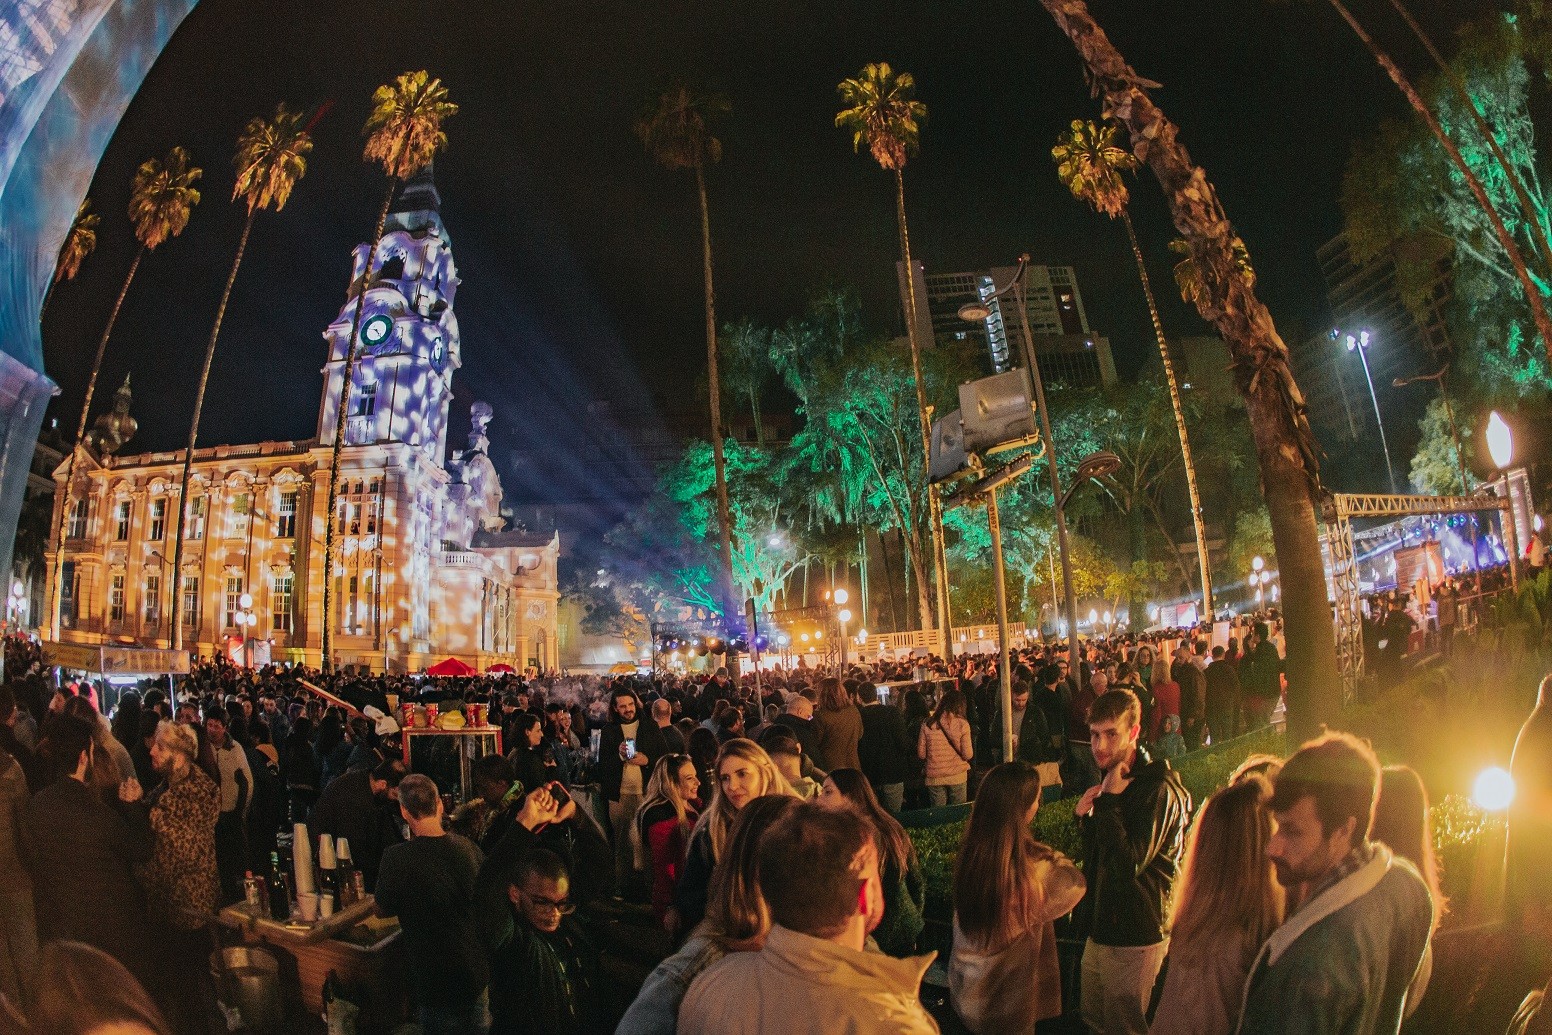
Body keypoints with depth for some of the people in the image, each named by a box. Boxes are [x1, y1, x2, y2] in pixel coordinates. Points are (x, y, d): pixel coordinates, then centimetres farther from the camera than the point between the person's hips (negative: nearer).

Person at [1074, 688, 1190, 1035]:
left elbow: (1128, 864, -28)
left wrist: (1109, 800, -25)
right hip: (1101, 929, 9)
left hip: (1134, 940, -9)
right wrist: (1085, 816, -2)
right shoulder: (1113, 780, 9)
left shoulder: (1158, 789, -20)